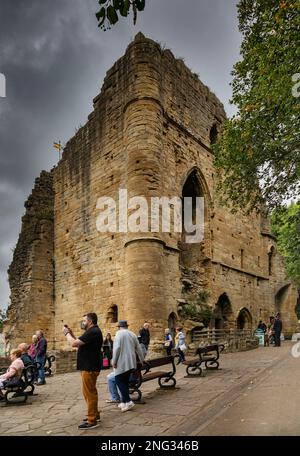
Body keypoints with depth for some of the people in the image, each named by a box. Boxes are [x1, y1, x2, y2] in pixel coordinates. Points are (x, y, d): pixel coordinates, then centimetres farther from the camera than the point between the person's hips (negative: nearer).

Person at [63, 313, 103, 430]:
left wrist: (67, 333, -7)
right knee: (90, 392, 20)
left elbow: (74, 344, -23)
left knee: (89, 393, -3)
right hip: (88, 366, 11)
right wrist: (71, 333, 8)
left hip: (89, 367, -11)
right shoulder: (92, 331, 15)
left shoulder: (92, 332, -20)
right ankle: (95, 415, 31)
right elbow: (79, 344, 17)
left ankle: (92, 421, 5)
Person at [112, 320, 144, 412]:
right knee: (125, 381, 14)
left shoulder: (119, 333, -6)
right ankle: (124, 402, 17)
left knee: (119, 381, -2)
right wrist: (142, 360, 29)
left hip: (122, 363, -7)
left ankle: (128, 401, -10)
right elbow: (138, 349, 18)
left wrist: (114, 361, -11)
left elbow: (117, 348, -17)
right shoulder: (132, 334, 14)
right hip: (131, 363, 7)